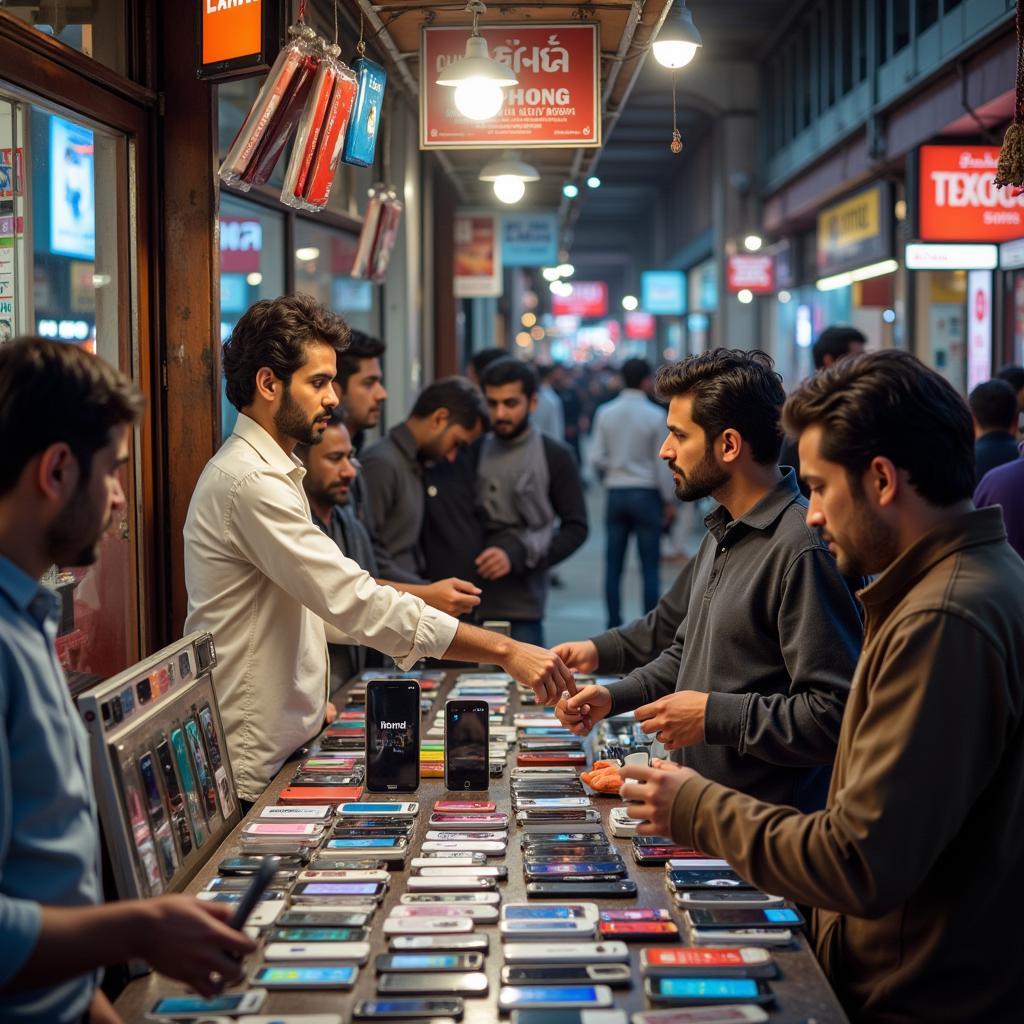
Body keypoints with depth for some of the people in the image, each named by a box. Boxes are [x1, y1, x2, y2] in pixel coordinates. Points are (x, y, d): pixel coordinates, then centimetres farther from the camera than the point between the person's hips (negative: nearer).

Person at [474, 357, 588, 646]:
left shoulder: (554, 456, 3)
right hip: (469, 602, 2)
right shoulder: (473, 452, 10)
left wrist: (517, 555, -13)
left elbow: (576, 527, 0)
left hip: (521, 604, -2)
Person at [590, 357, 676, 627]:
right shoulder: (655, 416, -8)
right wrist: (669, 500, 4)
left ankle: (614, 625, 9)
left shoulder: (605, 413, 0)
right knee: (649, 566, 2)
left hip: (616, 492, 3)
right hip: (646, 493, -3)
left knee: (613, 565, 8)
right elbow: (662, 463, -6)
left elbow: (596, 458, -2)